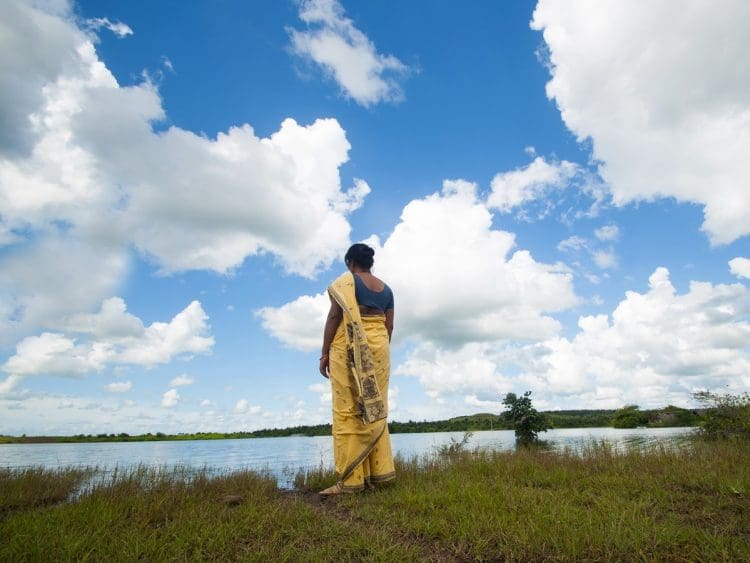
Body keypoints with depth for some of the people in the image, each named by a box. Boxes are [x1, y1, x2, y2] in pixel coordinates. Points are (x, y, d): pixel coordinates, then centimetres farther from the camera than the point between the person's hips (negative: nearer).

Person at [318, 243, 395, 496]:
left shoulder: (344, 281, -1)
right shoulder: (386, 288, 15)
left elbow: (334, 317, -9)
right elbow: (389, 325, 13)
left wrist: (325, 353, -7)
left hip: (349, 348, -6)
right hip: (379, 347, 6)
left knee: (347, 410, -5)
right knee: (374, 410, 10)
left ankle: (350, 479, -6)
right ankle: (379, 472, 11)